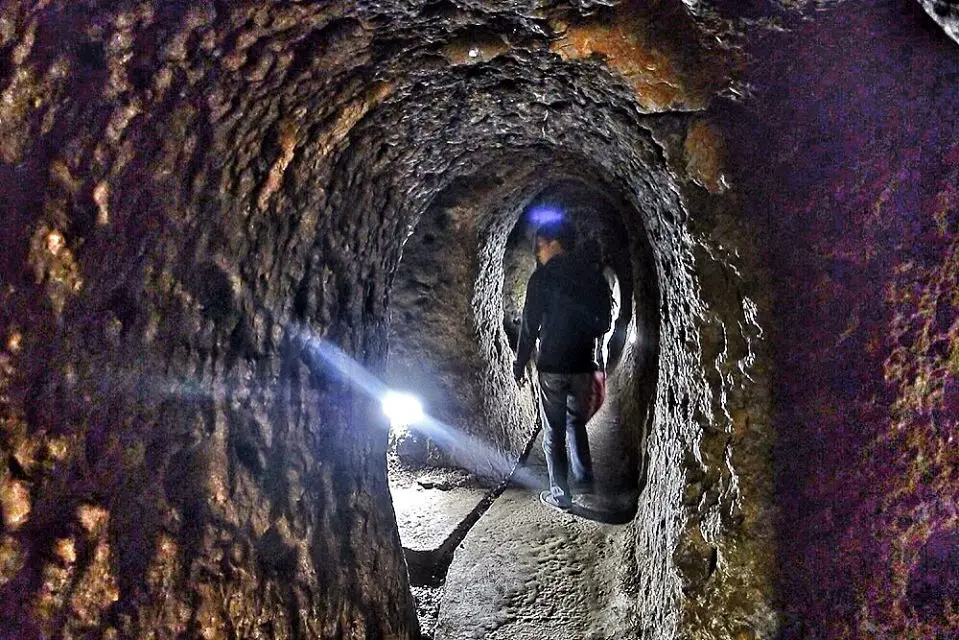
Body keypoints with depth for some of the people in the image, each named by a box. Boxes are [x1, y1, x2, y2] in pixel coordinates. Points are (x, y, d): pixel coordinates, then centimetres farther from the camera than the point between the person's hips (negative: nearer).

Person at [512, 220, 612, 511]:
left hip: (552, 366, -5)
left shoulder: (543, 276, -8)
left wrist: (520, 363, 1)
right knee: (576, 421, 22)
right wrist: (599, 364, 17)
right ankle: (583, 479, 24)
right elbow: (604, 323, 10)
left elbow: (530, 323, -9)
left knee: (553, 431, 5)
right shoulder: (594, 277, 6)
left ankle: (561, 494, 9)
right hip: (583, 365, 5)